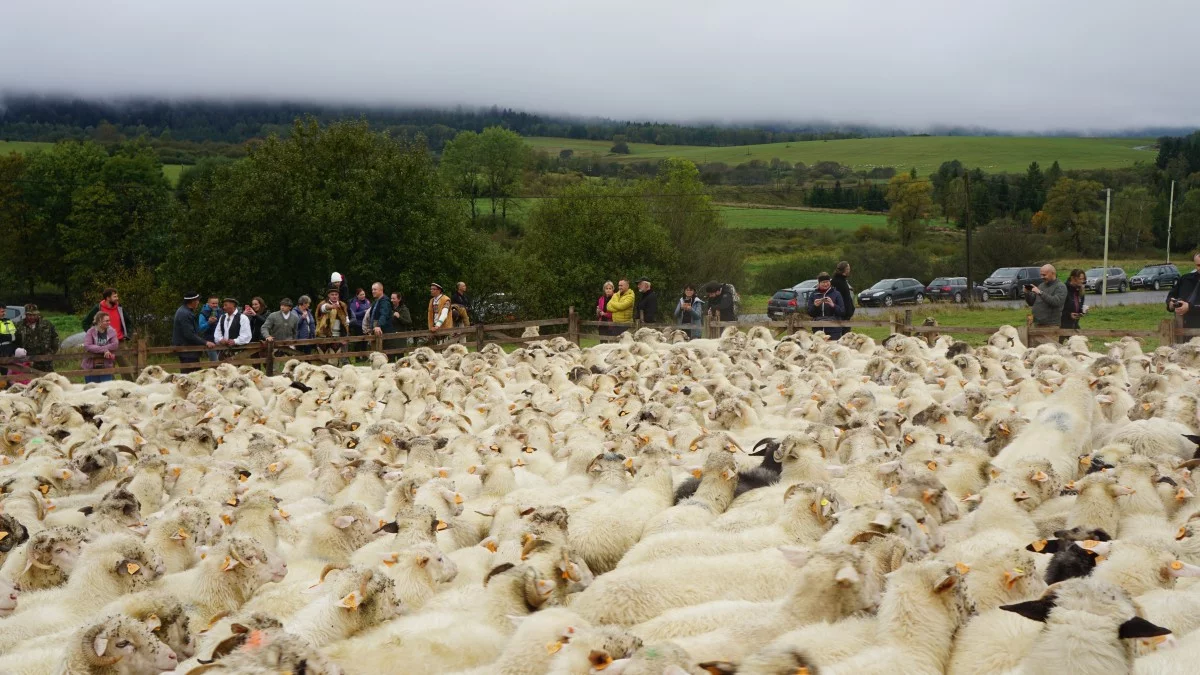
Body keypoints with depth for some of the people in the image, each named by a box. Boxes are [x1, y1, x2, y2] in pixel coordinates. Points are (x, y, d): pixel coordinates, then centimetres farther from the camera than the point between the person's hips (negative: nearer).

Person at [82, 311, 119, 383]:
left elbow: (115, 345, -15)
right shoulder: (90, 332, -3)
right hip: (91, 368, 0)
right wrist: (104, 350, -25)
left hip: (106, 368, 1)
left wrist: (96, 349, -20)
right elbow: (87, 346, -17)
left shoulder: (112, 332, 0)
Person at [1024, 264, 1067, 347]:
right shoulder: (1041, 285, 18)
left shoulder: (1060, 287, -3)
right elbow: (1031, 303, 21)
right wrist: (1027, 293, 1)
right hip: (1036, 324, 6)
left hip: (1050, 326, -6)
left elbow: (1056, 302, -20)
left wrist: (1040, 293, -19)